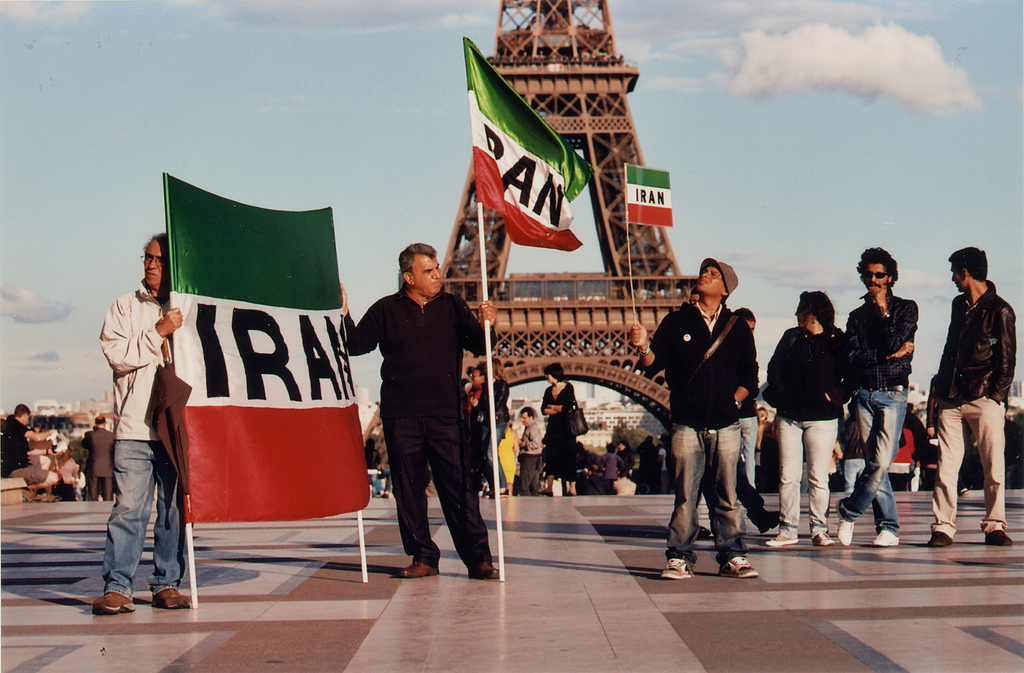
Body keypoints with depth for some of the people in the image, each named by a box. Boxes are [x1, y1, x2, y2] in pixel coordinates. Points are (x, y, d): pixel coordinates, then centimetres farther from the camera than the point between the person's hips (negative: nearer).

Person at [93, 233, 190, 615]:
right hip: (134, 426, -1)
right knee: (128, 507, -7)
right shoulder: (125, 307, 11)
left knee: (174, 508, 3)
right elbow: (117, 355, -3)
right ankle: (117, 588, -4)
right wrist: (158, 333, -12)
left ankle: (167, 584, 11)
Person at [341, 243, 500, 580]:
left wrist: (484, 325, -13)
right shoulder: (386, 309, 9)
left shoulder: (452, 306, 11)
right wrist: (344, 316, -8)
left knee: (459, 486, -4)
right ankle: (424, 556, 13)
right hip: (400, 416, 1)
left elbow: (478, 346, 7)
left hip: (445, 415, -1)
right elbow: (358, 344, 6)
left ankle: (478, 558, -3)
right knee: (409, 489, 4)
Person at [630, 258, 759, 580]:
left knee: (726, 496, 3)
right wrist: (644, 347, -17)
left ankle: (732, 556, 9)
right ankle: (680, 558, 4)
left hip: (726, 425, 1)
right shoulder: (676, 321, 8)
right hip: (687, 424, -1)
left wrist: (735, 399, 0)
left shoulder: (738, 327, 10)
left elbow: (749, 374, 14)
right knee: (685, 495, -1)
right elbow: (655, 364, 2)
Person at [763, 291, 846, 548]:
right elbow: (774, 368, 13)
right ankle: (787, 529, 6)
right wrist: (780, 394, -1)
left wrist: (836, 396, -10)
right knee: (787, 476, 1)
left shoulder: (837, 341, 2)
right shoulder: (791, 336, 13)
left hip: (821, 418, -3)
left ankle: (819, 530, 6)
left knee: (818, 478, -1)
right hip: (789, 417, 3)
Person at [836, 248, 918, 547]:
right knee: (875, 464, 1)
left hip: (892, 393, -3)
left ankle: (848, 511, 4)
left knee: (881, 463, -14)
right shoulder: (857, 315, 15)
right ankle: (889, 527, 7)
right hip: (864, 394, 3)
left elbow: (894, 343, -8)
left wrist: (883, 311, -2)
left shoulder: (906, 308, 7)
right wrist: (894, 353, -4)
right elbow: (853, 356, 1)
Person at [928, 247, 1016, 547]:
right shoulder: (959, 305, 17)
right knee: (946, 466, -1)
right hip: (952, 399, 5)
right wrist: (940, 385, 16)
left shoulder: (1000, 311, -3)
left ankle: (994, 526, 8)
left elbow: (1007, 361, -3)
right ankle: (943, 528, 1)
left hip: (984, 400, -5)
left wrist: (995, 396, -10)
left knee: (994, 468, -2)